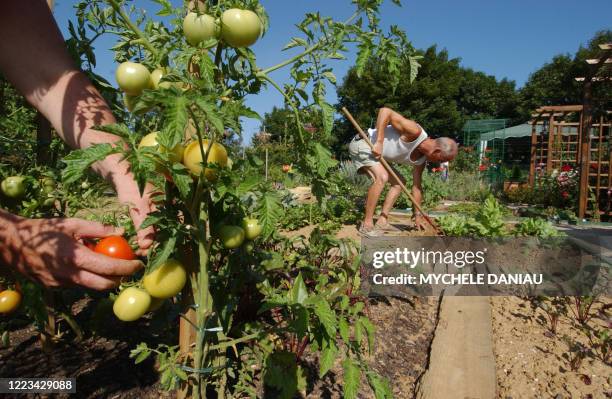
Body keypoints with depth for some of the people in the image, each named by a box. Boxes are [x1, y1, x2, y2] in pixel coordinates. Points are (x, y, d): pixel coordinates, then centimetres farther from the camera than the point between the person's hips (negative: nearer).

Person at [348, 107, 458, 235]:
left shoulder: (421, 160, 0)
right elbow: (385, 111, -28)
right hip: (362, 143, -10)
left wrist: (417, 215, 13)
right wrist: (379, 142, -32)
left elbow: (417, 186, 10)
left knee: (399, 182, 10)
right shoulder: (415, 132, -26)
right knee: (382, 177, -28)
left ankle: (381, 222, 5)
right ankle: (366, 224, -19)